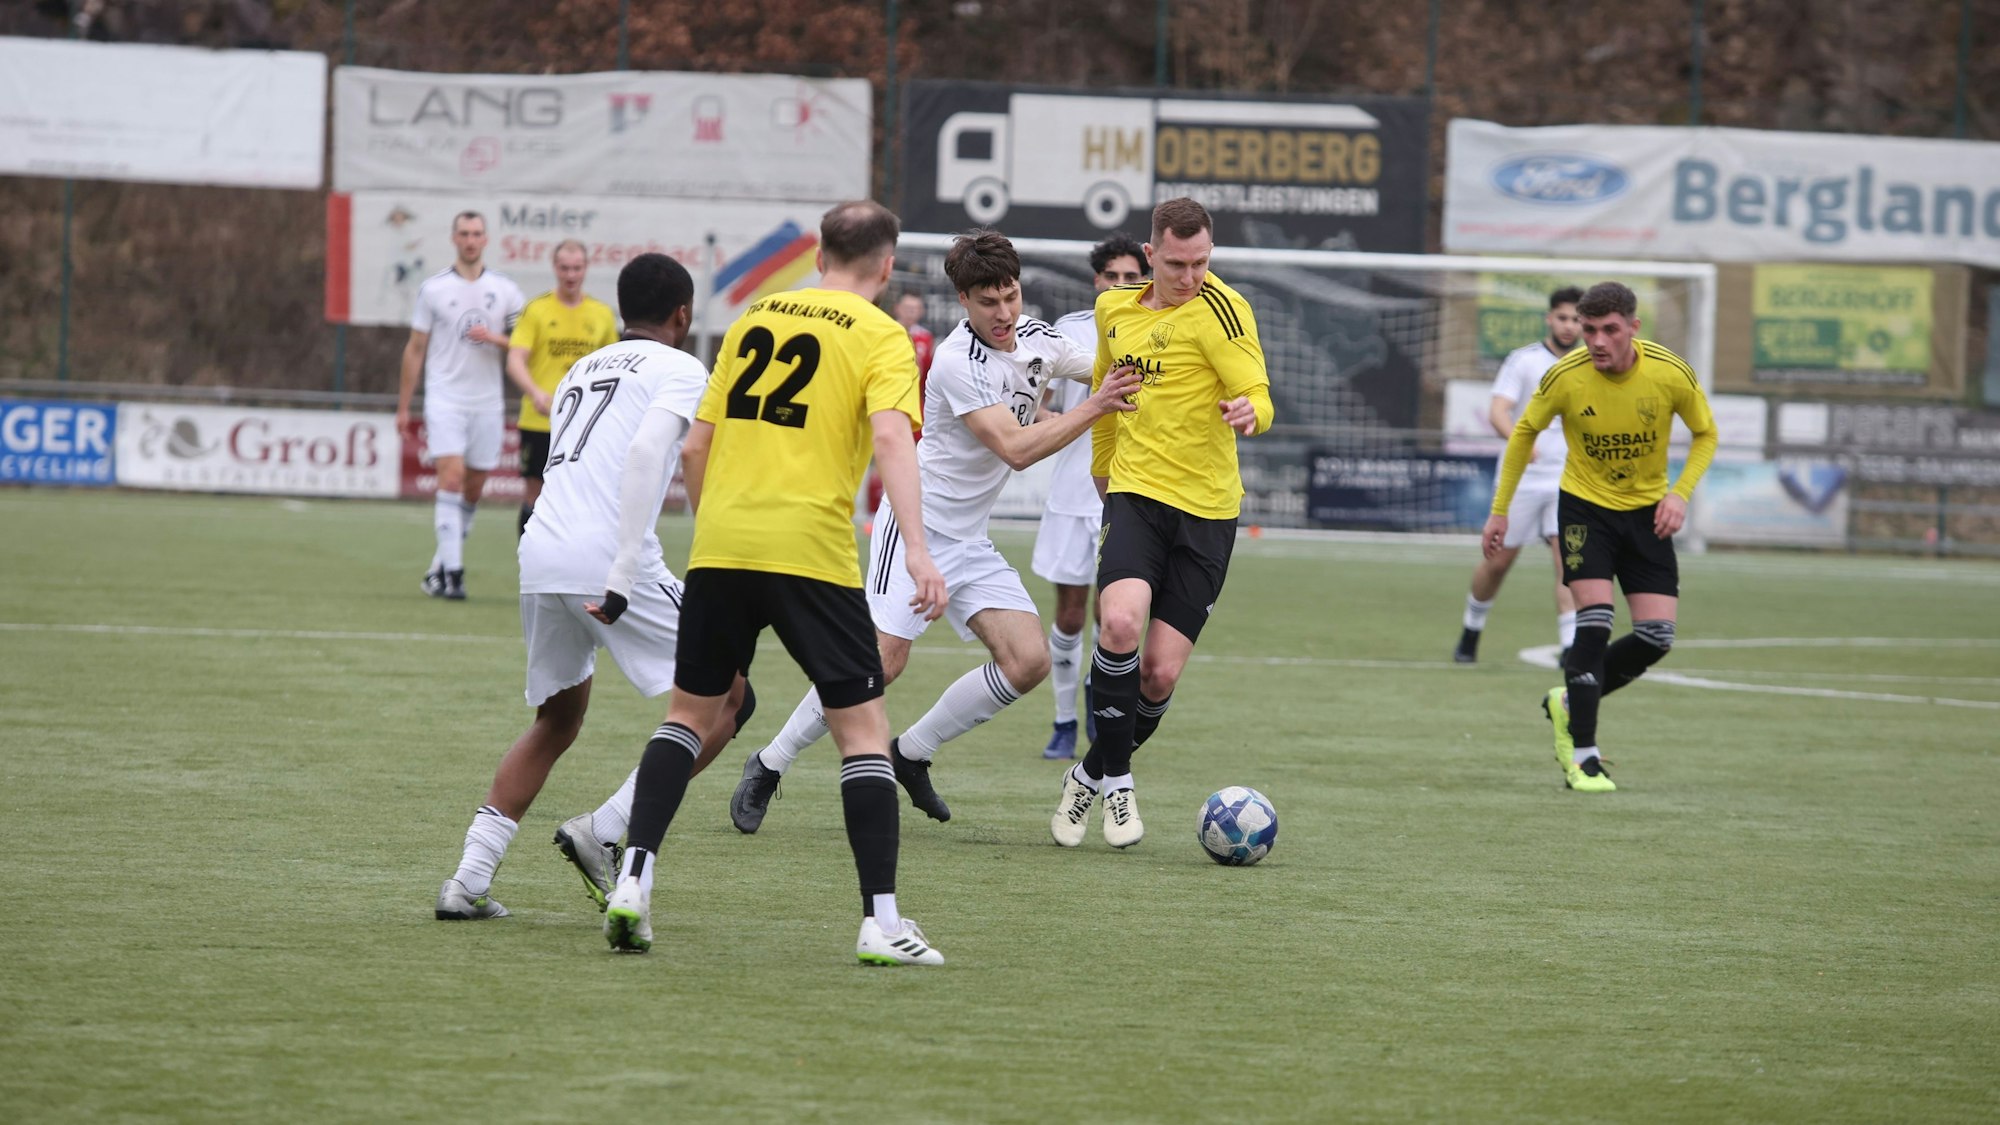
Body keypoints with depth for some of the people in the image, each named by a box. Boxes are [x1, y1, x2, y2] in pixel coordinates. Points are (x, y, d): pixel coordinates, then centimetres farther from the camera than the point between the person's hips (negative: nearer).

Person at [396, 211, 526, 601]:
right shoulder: (433, 288, 2)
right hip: (444, 397, -3)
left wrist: (496, 339, -13)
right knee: (452, 478, -16)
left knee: (473, 490, 6)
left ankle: (442, 564, 21)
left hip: (487, 403, 3)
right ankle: (452, 571, -19)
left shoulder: (505, 290, 6)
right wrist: (403, 407, 6)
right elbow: (415, 349, 7)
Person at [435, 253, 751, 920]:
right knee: (726, 699, 3)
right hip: (606, 558, -7)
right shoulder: (680, 371, 5)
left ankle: (469, 879, 14)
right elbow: (645, 452, -12)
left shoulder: (579, 372, 27)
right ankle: (606, 832, -7)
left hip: (539, 555, 7)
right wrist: (622, 577, -18)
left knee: (557, 722, 24)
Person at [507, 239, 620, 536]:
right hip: (538, 420, -1)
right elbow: (515, 361, -10)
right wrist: (535, 392, -28)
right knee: (533, 493, 4)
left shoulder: (602, 315, 7)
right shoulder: (536, 310, -1)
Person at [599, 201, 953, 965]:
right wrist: (917, 549, -24)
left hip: (720, 546, 4)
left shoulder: (754, 319, 16)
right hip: (811, 551, -4)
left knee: (692, 711, 18)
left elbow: (695, 447, 16)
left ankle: (632, 882, 7)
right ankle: (881, 922, -2)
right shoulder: (879, 336, 1)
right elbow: (892, 438, -16)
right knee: (863, 727, 3)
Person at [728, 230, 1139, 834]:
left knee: (1028, 661, -7)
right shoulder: (958, 363, -22)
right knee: (883, 659, -19)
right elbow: (1015, 447, -26)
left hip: (971, 541, 8)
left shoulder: (1037, 337, 3)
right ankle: (768, 766, -4)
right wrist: (1094, 407, -29)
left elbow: (1110, 373, 20)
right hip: (917, 524, -8)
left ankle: (911, 752, 9)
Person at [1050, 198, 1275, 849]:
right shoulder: (1115, 309, 8)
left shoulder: (1218, 307, -8)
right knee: (1121, 623, -25)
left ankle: (1092, 775, 26)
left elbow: (1258, 397, -16)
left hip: (1208, 509, -2)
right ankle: (1116, 782, -8)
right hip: (1136, 495, 2)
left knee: (1160, 674, -2)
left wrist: (1249, 412, -39)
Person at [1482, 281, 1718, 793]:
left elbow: (1705, 433, 0)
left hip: (1646, 510, 2)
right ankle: (1582, 755, -10)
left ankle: (1569, 704, 19)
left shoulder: (1671, 373, -18)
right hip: (1584, 505, -2)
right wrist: (1500, 510, 2)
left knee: (1656, 637, -5)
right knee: (1595, 621, -18)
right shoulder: (1565, 376, -18)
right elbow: (1524, 433, 0)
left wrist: (1680, 493, -14)